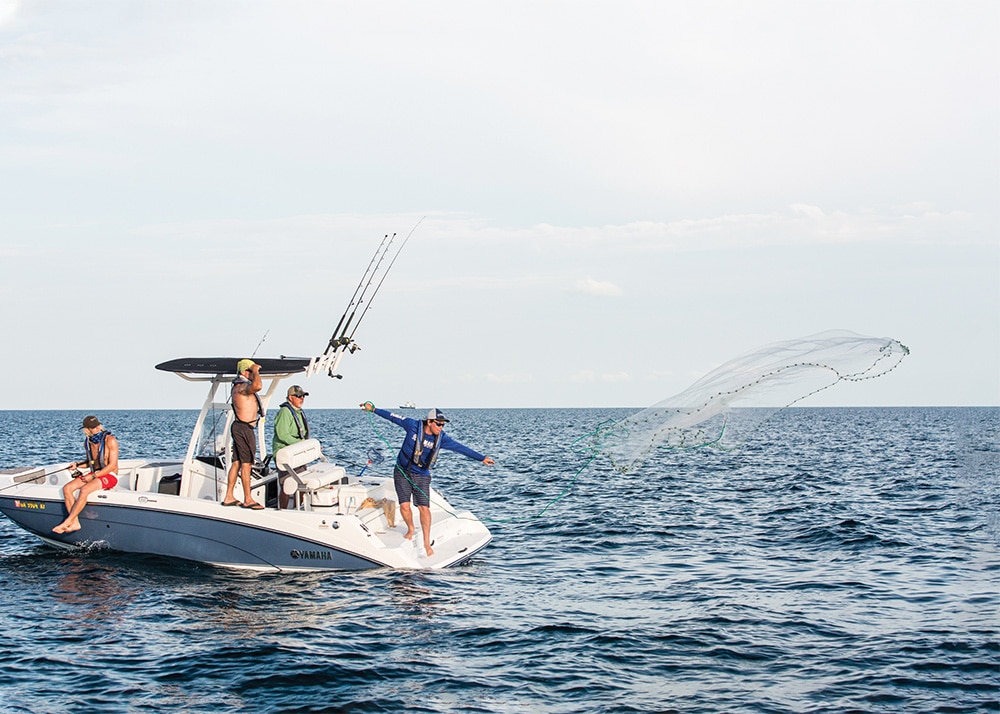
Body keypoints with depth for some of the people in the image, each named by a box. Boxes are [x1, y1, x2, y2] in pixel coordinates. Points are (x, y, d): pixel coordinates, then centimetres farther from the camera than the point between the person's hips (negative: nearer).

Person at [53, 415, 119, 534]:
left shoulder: (110, 440, -13)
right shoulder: (87, 442, 7)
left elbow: (112, 465, -16)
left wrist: (93, 476, -18)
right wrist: (77, 464, 1)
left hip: (110, 476, -7)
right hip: (94, 474, 7)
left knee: (84, 490, -32)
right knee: (67, 488, -14)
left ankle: (67, 523, -25)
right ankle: (75, 523, -18)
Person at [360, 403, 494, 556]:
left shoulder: (442, 438, -6)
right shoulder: (413, 426, -11)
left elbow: (461, 448, -2)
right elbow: (393, 417, -2)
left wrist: (482, 458, -2)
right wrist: (373, 409, 0)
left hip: (421, 476, 1)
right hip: (402, 472, -1)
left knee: (424, 508, -9)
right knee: (404, 505, -9)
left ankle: (427, 542, 0)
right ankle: (411, 529, 21)